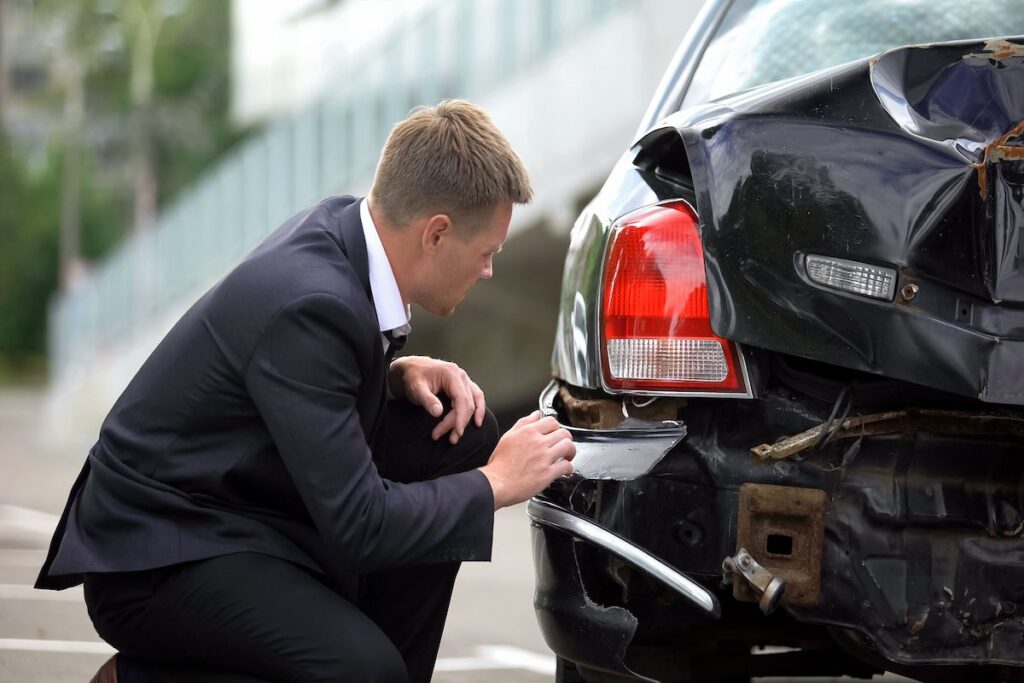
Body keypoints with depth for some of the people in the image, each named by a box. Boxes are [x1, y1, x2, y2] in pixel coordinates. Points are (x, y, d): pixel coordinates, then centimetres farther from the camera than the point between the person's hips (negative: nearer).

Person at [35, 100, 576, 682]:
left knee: (458, 430, 2)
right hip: (160, 560, -10)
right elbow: (358, 529, -25)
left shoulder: (342, 223, -1)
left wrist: (398, 373, -2)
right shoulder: (310, 304, -27)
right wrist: (496, 484, -12)